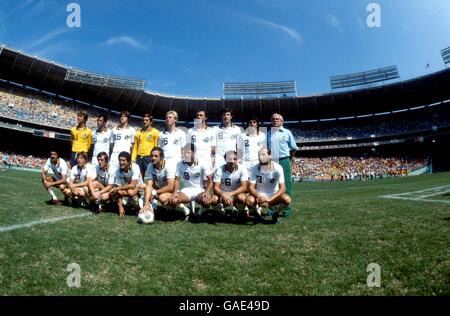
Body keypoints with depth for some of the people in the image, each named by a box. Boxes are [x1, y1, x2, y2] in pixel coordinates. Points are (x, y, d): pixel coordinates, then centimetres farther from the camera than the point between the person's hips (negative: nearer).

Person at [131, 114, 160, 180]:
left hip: (149, 157, -4)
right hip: (139, 158, 5)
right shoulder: (138, 132, 15)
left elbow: (157, 147, -2)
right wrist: (133, 158, 7)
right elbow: (135, 147, 15)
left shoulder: (155, 132, 2)